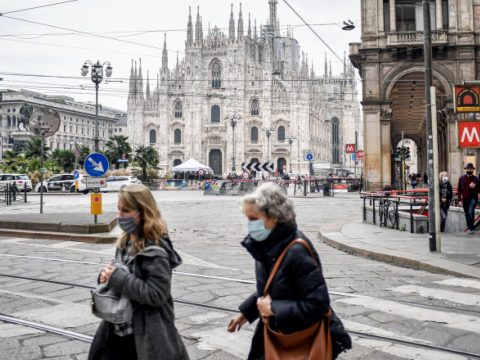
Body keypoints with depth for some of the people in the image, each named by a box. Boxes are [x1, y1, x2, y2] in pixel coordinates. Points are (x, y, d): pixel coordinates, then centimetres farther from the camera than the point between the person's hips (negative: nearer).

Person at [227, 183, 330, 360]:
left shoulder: (297, 251, -26)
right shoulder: (267, 246, -3)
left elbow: (318, 303, -27)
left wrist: (273, 309, -22)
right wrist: (246, 312, 11)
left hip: (299, 341, -7)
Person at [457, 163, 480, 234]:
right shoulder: (462, 178, 3)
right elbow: (459, 190, 5)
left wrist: (474, 187, -20)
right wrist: (459, 200, -1)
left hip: (473, 198, -3)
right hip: (465, 199, 3)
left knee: (470, 212, -22)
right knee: (467, 214, 9)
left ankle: (471, 228, -13)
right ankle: (470, 227, 23)